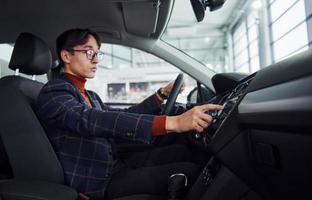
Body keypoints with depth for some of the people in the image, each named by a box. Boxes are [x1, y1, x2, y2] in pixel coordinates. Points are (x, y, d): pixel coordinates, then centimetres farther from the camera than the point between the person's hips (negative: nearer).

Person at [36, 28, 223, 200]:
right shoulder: (54, 92, -13)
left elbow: (121, 116, 16)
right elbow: (93, 121, -30)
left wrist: (162, 94, 7)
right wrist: (172, 123, -40)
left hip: (110, 169, 8)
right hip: (94, 184, -8)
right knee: (187, 172, -18)